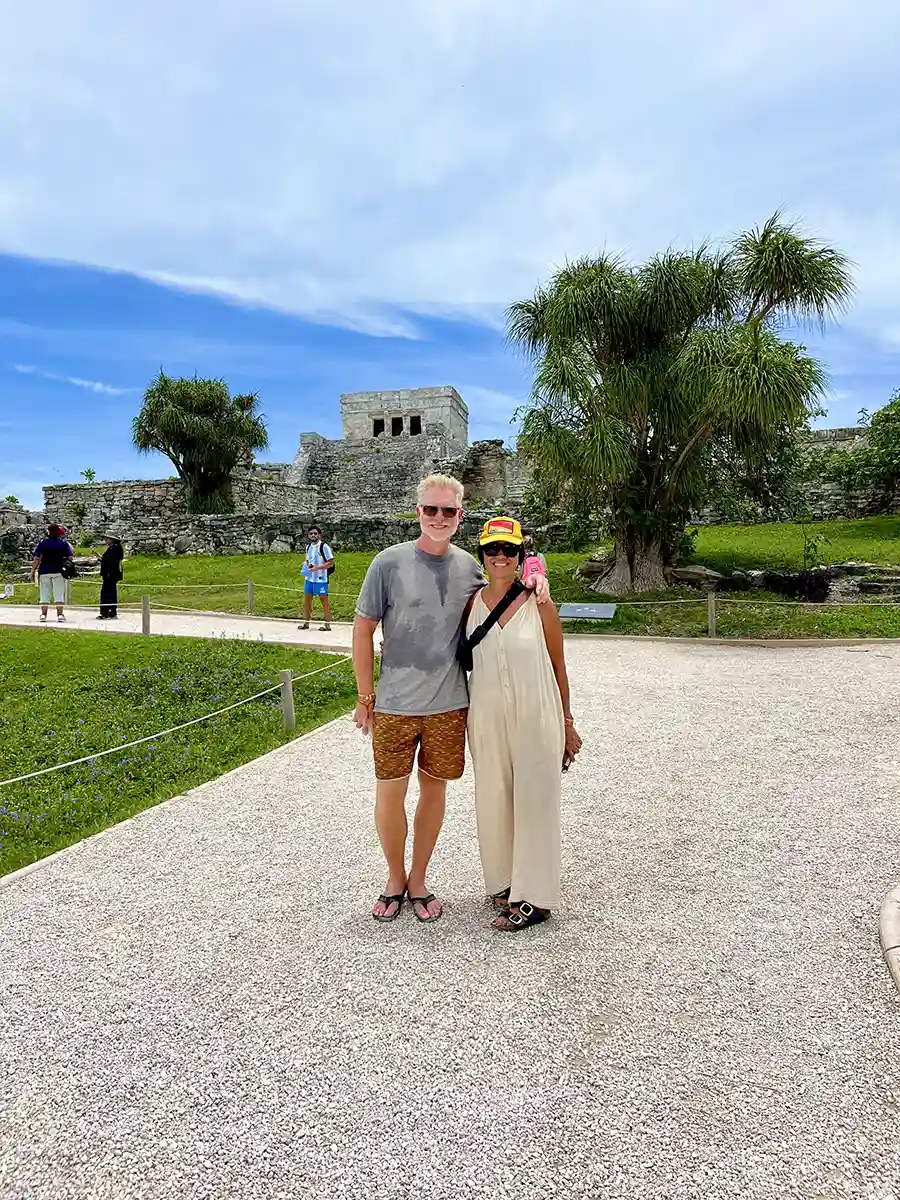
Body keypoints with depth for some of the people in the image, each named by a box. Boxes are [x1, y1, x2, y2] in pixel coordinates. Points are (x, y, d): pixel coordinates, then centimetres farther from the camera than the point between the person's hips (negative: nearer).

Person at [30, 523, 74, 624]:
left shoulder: (42, 543, 2)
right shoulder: (63, 543, 0)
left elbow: (36, 559, -1)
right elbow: (69, 558, -3)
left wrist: (33, 571, 4)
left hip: (44, 572, 1)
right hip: (58, 572, -1)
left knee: (45, 595, 8)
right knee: (59, 594, 1)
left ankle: (43, 614, 4)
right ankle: (60, 614, -3)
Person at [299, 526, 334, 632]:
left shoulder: (324, 546, -9)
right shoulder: (308, 547, 13)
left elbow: (331, 562, -12)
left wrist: (317, 567, -20)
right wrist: (307, 564, 5)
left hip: (320, 579, -7)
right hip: (309, 578, 7)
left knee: (324, 601, 0)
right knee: (306, 601, 9)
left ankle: (327, 624, 5)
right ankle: (306, 623, 20)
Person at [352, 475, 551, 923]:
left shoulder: (469, 566, 2)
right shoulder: (390, 562, -8)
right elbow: (363, 629, -3)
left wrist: (533, 580, -3)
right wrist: (365, 696, -3)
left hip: (449, 705, 3)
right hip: (394, 705, -2)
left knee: (434, 789, 13)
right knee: (390, 792, 6)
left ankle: (418, 879, 33)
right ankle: (395, 879, 31)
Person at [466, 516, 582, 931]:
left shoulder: (539, 604, -6)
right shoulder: (470, 604, 1)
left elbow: (558, 667, 0)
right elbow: (460, 660, 10)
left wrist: (566, 724, 2)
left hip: (535, 718, -3)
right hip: (487, 720, 3)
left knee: (534, 802, 4)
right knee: (493, 800, 13)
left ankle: (533, 897, 18)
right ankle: (503, 882, 33)